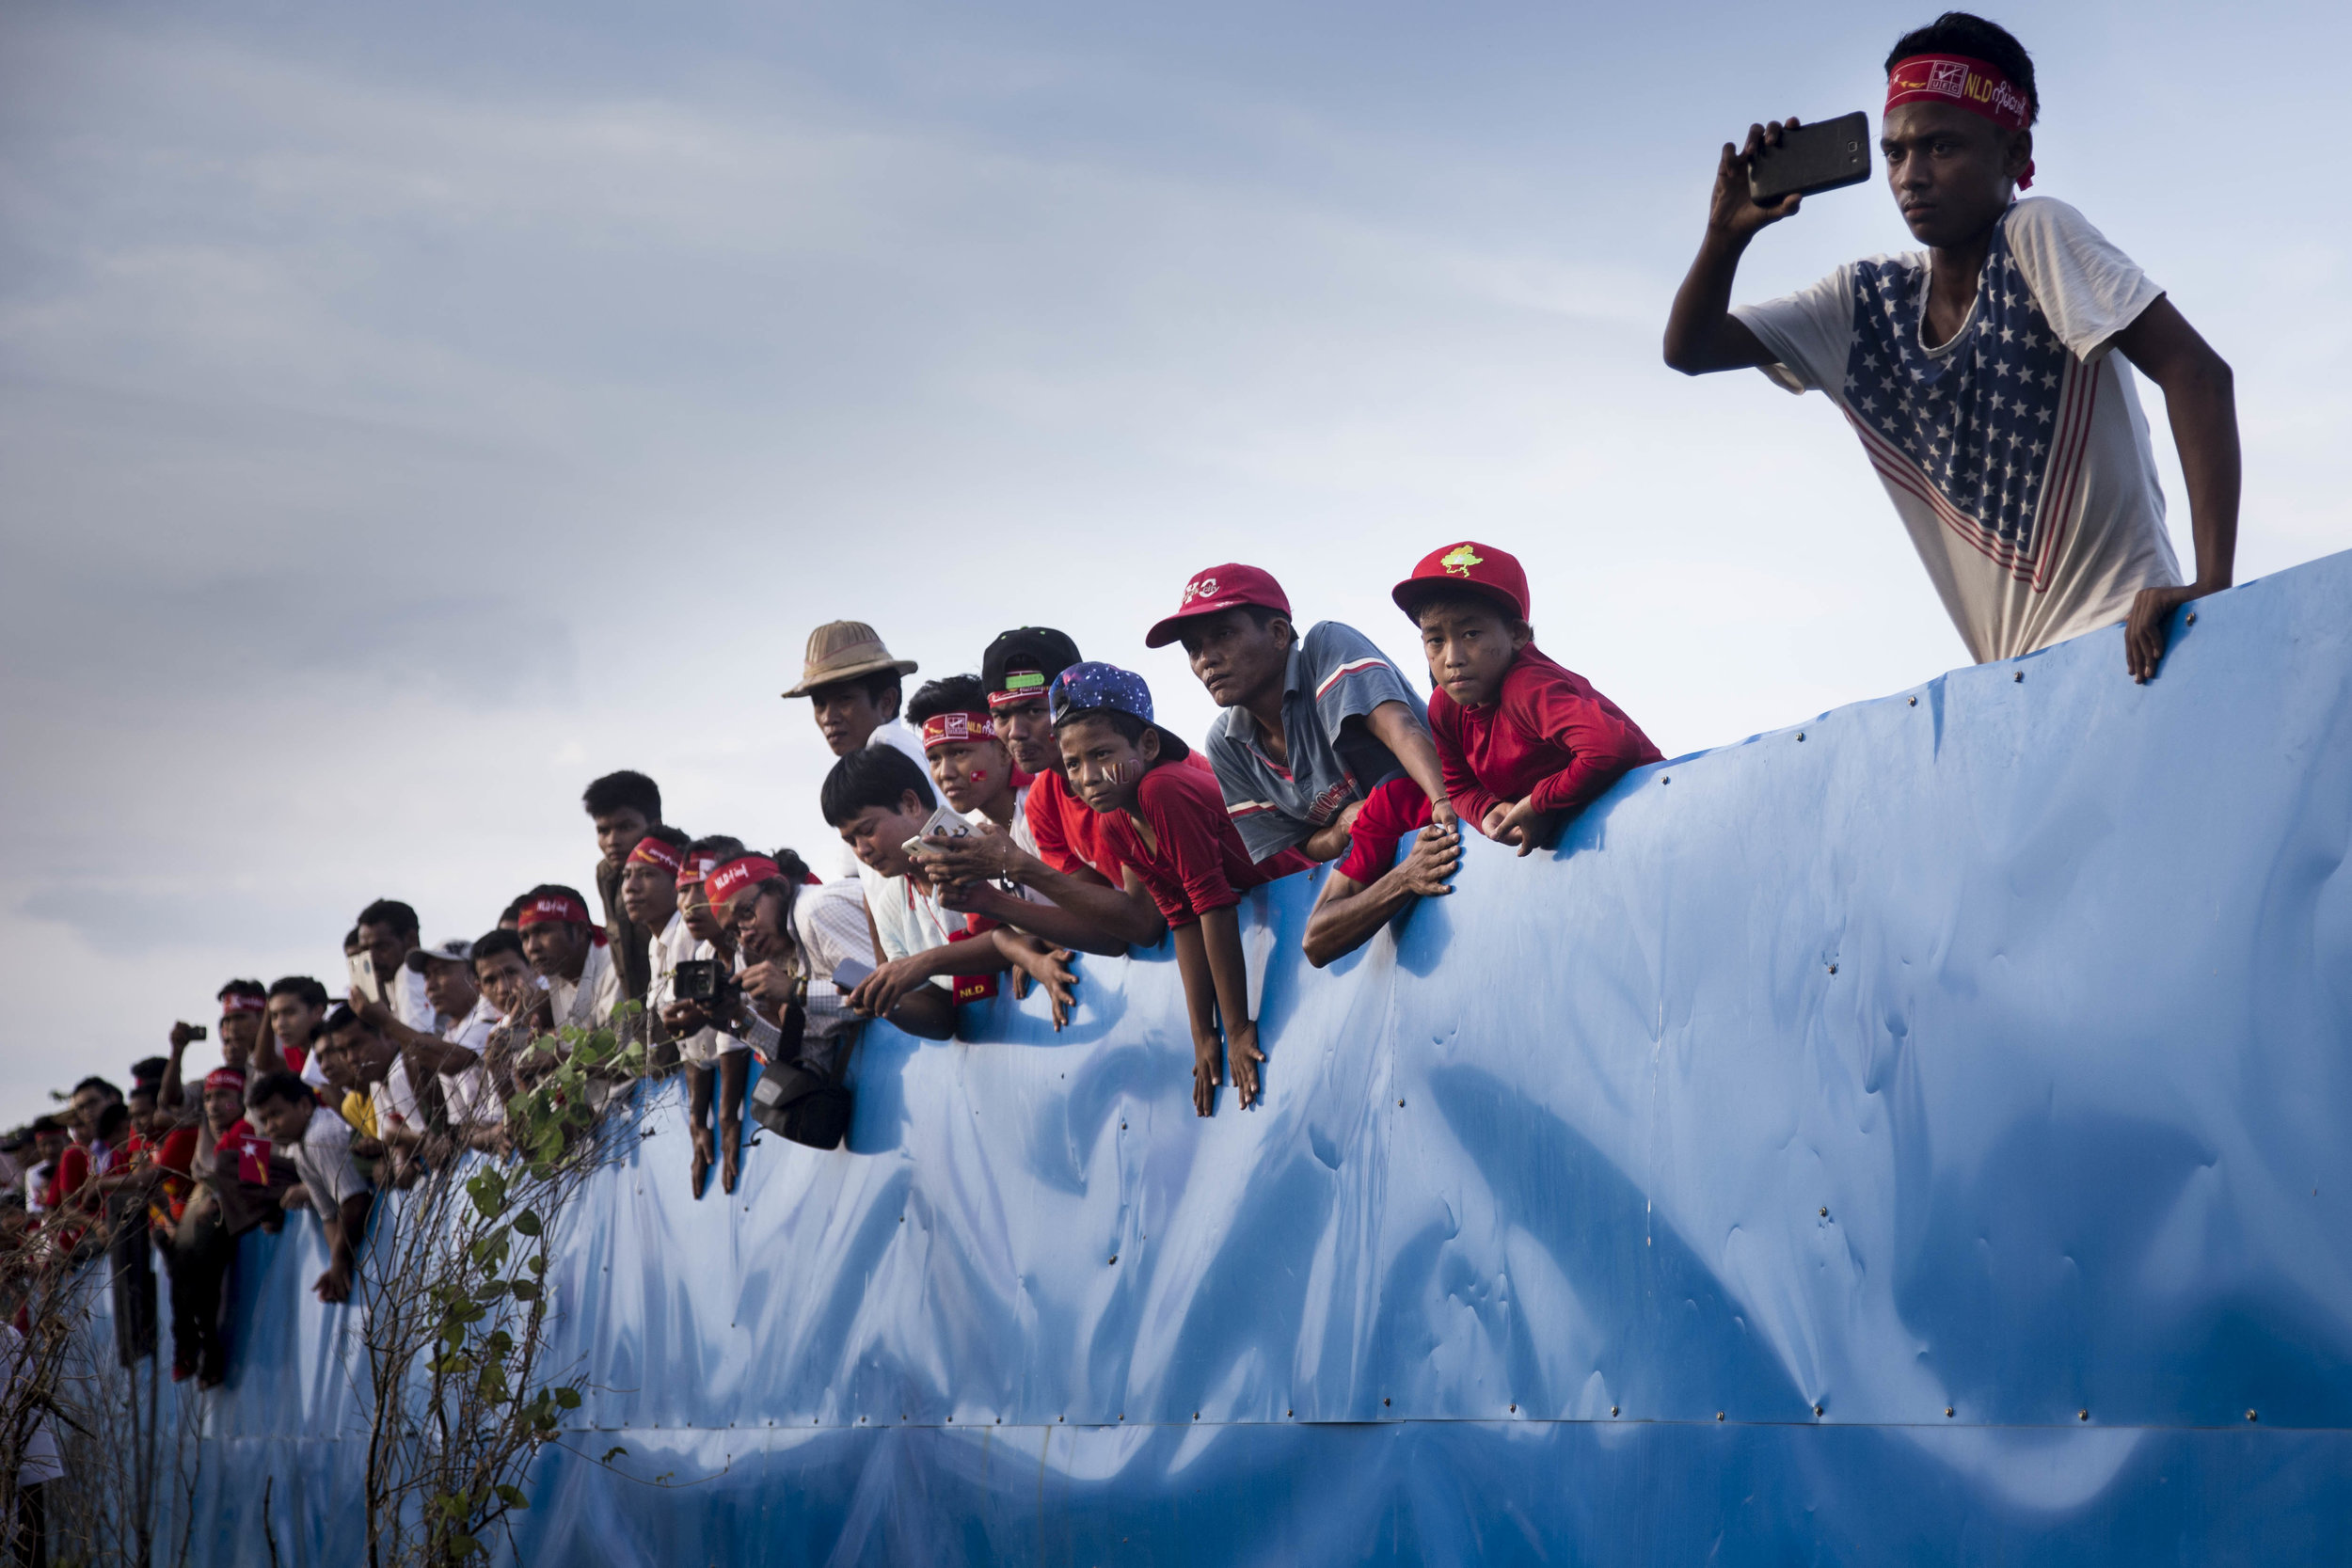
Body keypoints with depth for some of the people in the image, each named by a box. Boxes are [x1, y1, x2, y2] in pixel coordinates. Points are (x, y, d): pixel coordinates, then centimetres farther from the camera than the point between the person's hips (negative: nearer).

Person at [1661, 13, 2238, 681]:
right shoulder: (1865, 302, 7)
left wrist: (2209, 588, -29)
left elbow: (2196, 372, -20)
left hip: (2121, 648, -6)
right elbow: (1688, 349, 8)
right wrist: (1727, 234, -13)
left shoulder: (2037, 236, -11)